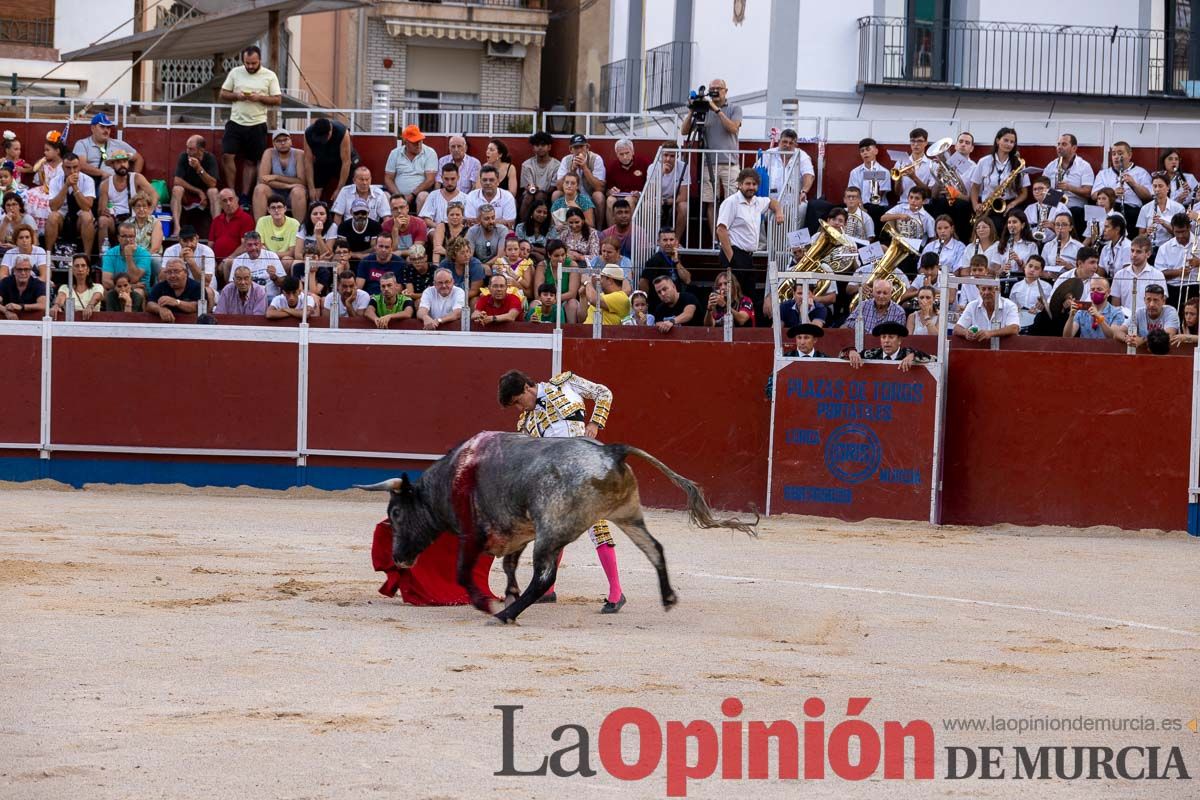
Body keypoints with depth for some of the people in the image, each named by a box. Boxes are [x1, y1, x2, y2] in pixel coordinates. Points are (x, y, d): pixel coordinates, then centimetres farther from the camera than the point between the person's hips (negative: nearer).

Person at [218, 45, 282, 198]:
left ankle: (245, 196, 10)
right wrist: (237, 96, -12)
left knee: (251, 162, 4)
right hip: (236, 122, 1)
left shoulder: (269, 76, 0)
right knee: (227, 156, -10)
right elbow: (223, 95, 8)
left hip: (257, 126, -1)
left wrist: (259, 98, -17)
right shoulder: (235, 73, 5)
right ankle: (231, 192, -1)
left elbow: (278, 99, -2)